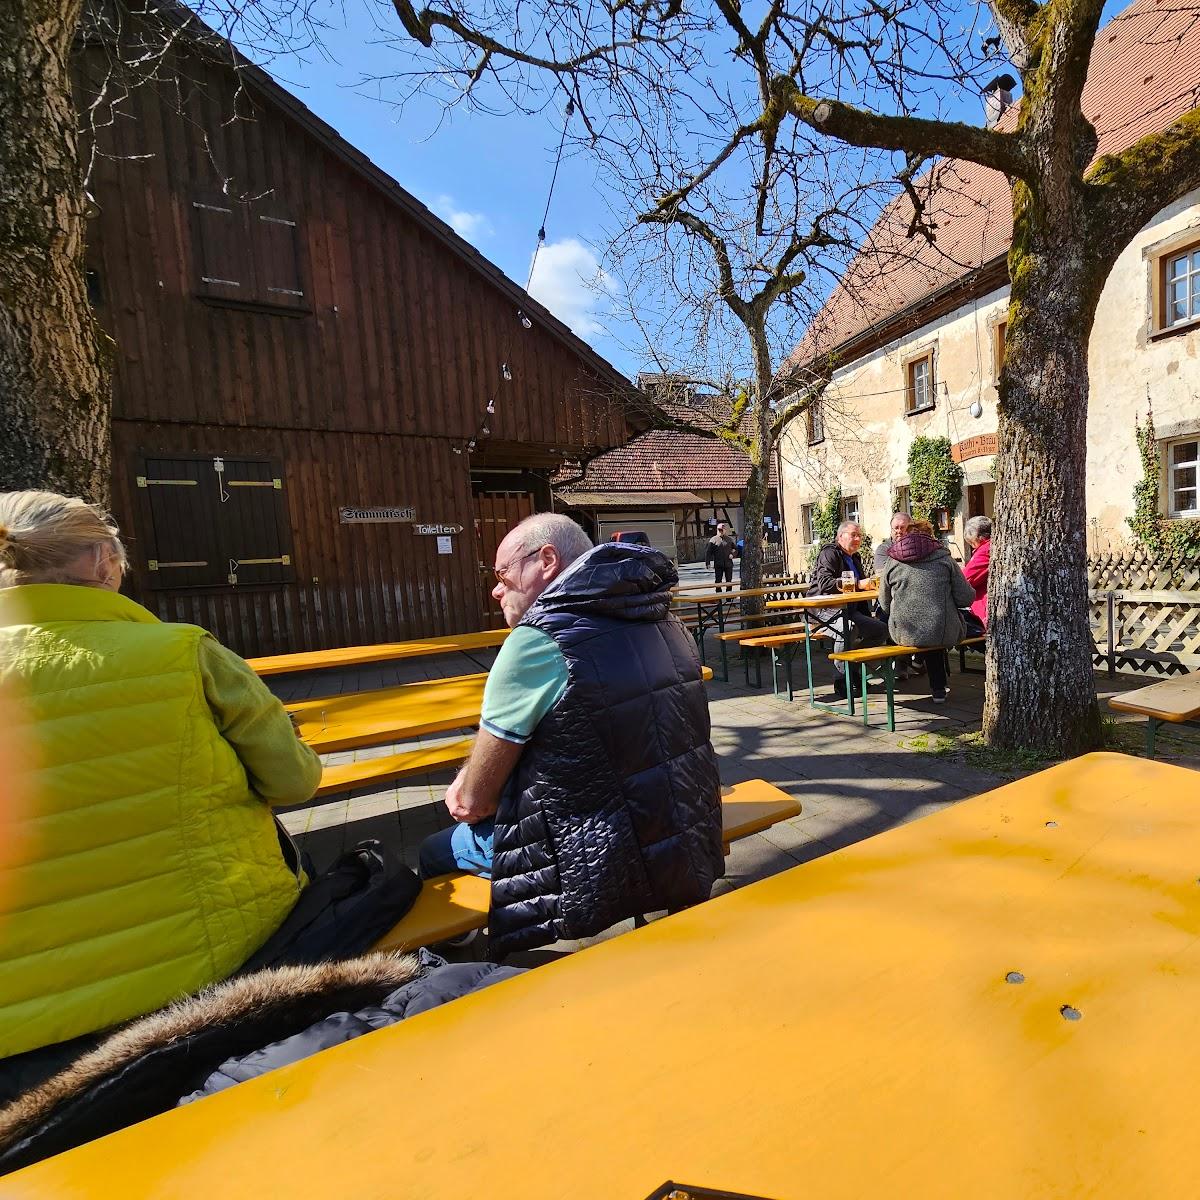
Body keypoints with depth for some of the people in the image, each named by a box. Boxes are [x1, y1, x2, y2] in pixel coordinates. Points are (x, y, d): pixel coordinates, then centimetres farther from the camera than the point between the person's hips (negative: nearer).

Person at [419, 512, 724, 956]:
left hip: (603, 880, -7)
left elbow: (472, 803, -12)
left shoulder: (536, 642, -21)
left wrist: (466, 790, 12)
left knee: (435, 852, 17)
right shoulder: (663, 623, 2)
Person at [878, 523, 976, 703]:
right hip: (942, 634, -2)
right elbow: (965, 598, 0)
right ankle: (938, 687, 41)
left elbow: (885, 604, 10)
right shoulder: (944, 559, 2)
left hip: (904, 634, 2)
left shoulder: (892, 563, 5)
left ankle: (938, 688, 46)